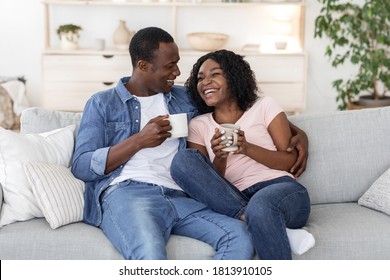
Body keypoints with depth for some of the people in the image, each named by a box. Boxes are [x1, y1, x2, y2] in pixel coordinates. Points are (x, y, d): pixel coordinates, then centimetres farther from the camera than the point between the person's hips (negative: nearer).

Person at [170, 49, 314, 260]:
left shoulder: (263, 106, 12)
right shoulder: (198, 125, 17)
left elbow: (291, 161, 4)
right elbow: (208, 184, 9)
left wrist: (247, 148, -11)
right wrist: (219, 158, -11)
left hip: (283, 190, -3)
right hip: (231, 201, 3)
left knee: (260, 204, -40)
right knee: (182, 160, -20)